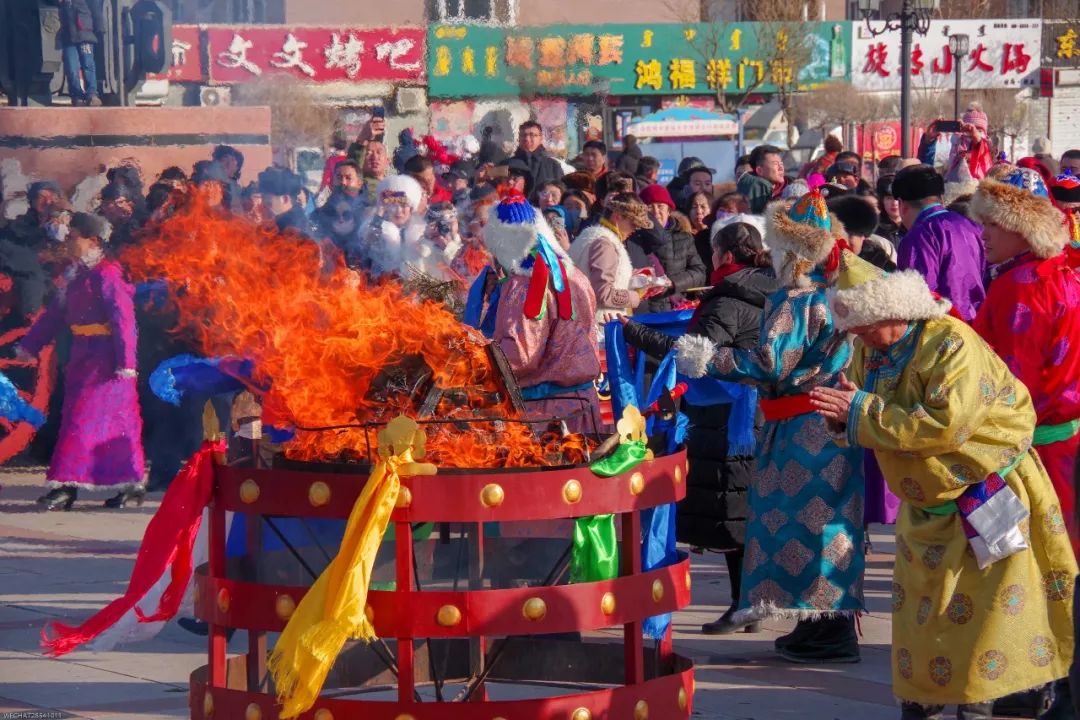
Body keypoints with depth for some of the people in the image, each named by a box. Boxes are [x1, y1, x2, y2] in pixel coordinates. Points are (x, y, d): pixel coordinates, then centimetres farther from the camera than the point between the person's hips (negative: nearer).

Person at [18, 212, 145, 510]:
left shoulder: (108, 274, -15)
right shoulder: (80, 276, 13)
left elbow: (124, 318, -20)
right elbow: (56, 312, 19)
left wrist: (125, 361, -24)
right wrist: (28, 346, 19)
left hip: (105, 358, -9)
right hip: (83, 356, 9)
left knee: (83, 418, -9)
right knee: (113, 424, 11)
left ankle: (66, 485, -9)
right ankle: (130, 483, 16)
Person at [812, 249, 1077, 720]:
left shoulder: (950, 343, -24)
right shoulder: (870, 351, 0)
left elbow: (946, 424, -35)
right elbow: (859, 425, 8)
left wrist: (862, 411, -31)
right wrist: (840, 416, -18)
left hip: (987, 498, -7)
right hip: (926, 506, 7)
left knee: (980, 607, -3)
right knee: (916, 608, 10)